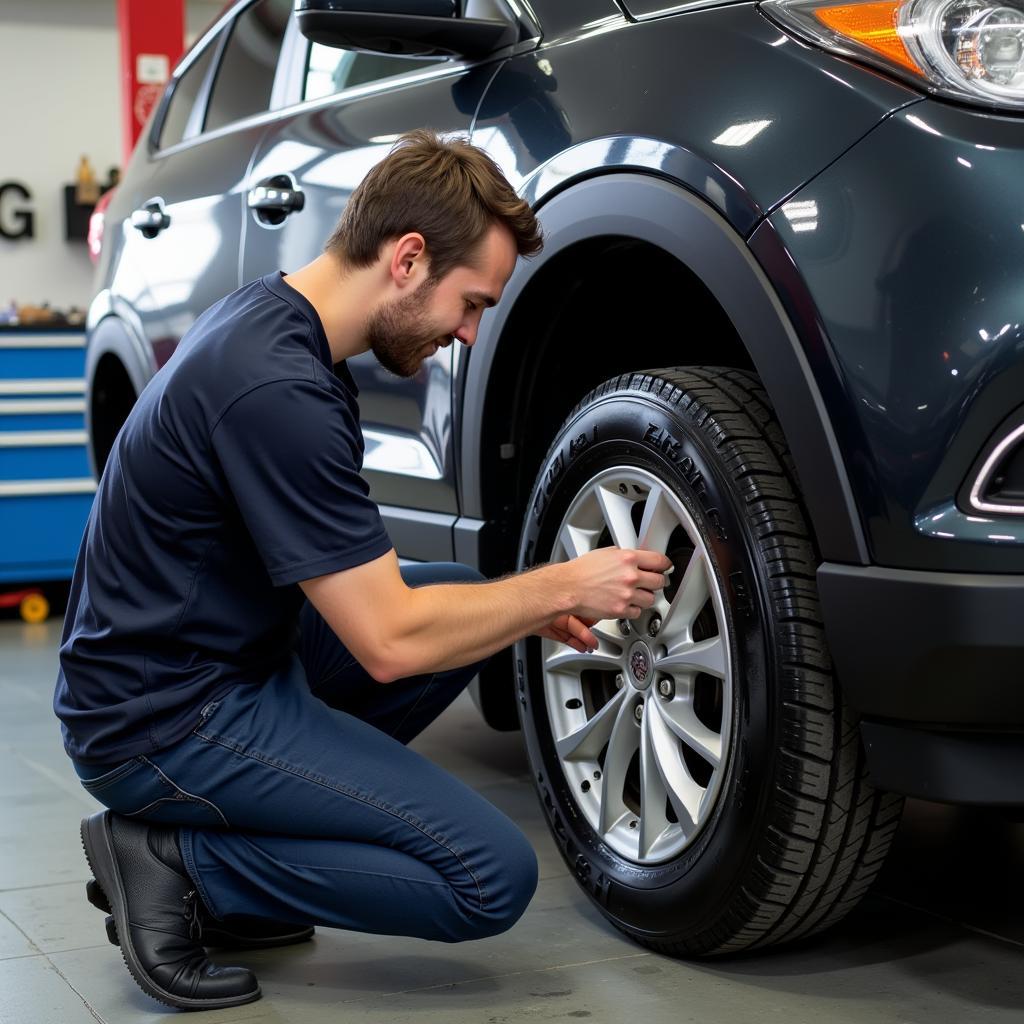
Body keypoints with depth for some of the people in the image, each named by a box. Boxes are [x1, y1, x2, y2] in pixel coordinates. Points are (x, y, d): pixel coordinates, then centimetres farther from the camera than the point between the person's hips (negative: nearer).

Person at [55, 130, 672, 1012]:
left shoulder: (270, 320, 7)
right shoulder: (277, 387, -25)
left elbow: (352, 577, 17)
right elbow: (391, 642, -23)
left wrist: (529, 601, 7)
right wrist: (562, 587, -9)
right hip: (163, 724, -10)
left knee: (466, 601, 16)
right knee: (493, 875, -13)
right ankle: (178, 866, -4)